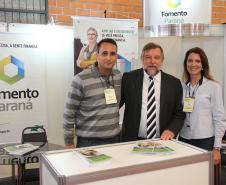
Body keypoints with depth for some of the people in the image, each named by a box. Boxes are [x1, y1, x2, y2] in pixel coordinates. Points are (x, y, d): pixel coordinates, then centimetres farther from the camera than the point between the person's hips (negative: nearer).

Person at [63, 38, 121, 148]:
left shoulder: (118, 76, 2)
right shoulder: (81, 80, -13)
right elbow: (69, 113, -7)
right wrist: (69, 142, -5)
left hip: (115, 138, 5)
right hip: (89, 141, -4)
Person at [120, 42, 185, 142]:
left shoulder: (174, 83, 0)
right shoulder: (128, 78, -2)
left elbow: (179, 113, 4)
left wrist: (171, 130, -12)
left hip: (162, 140, 1)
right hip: (132, 140, 0)